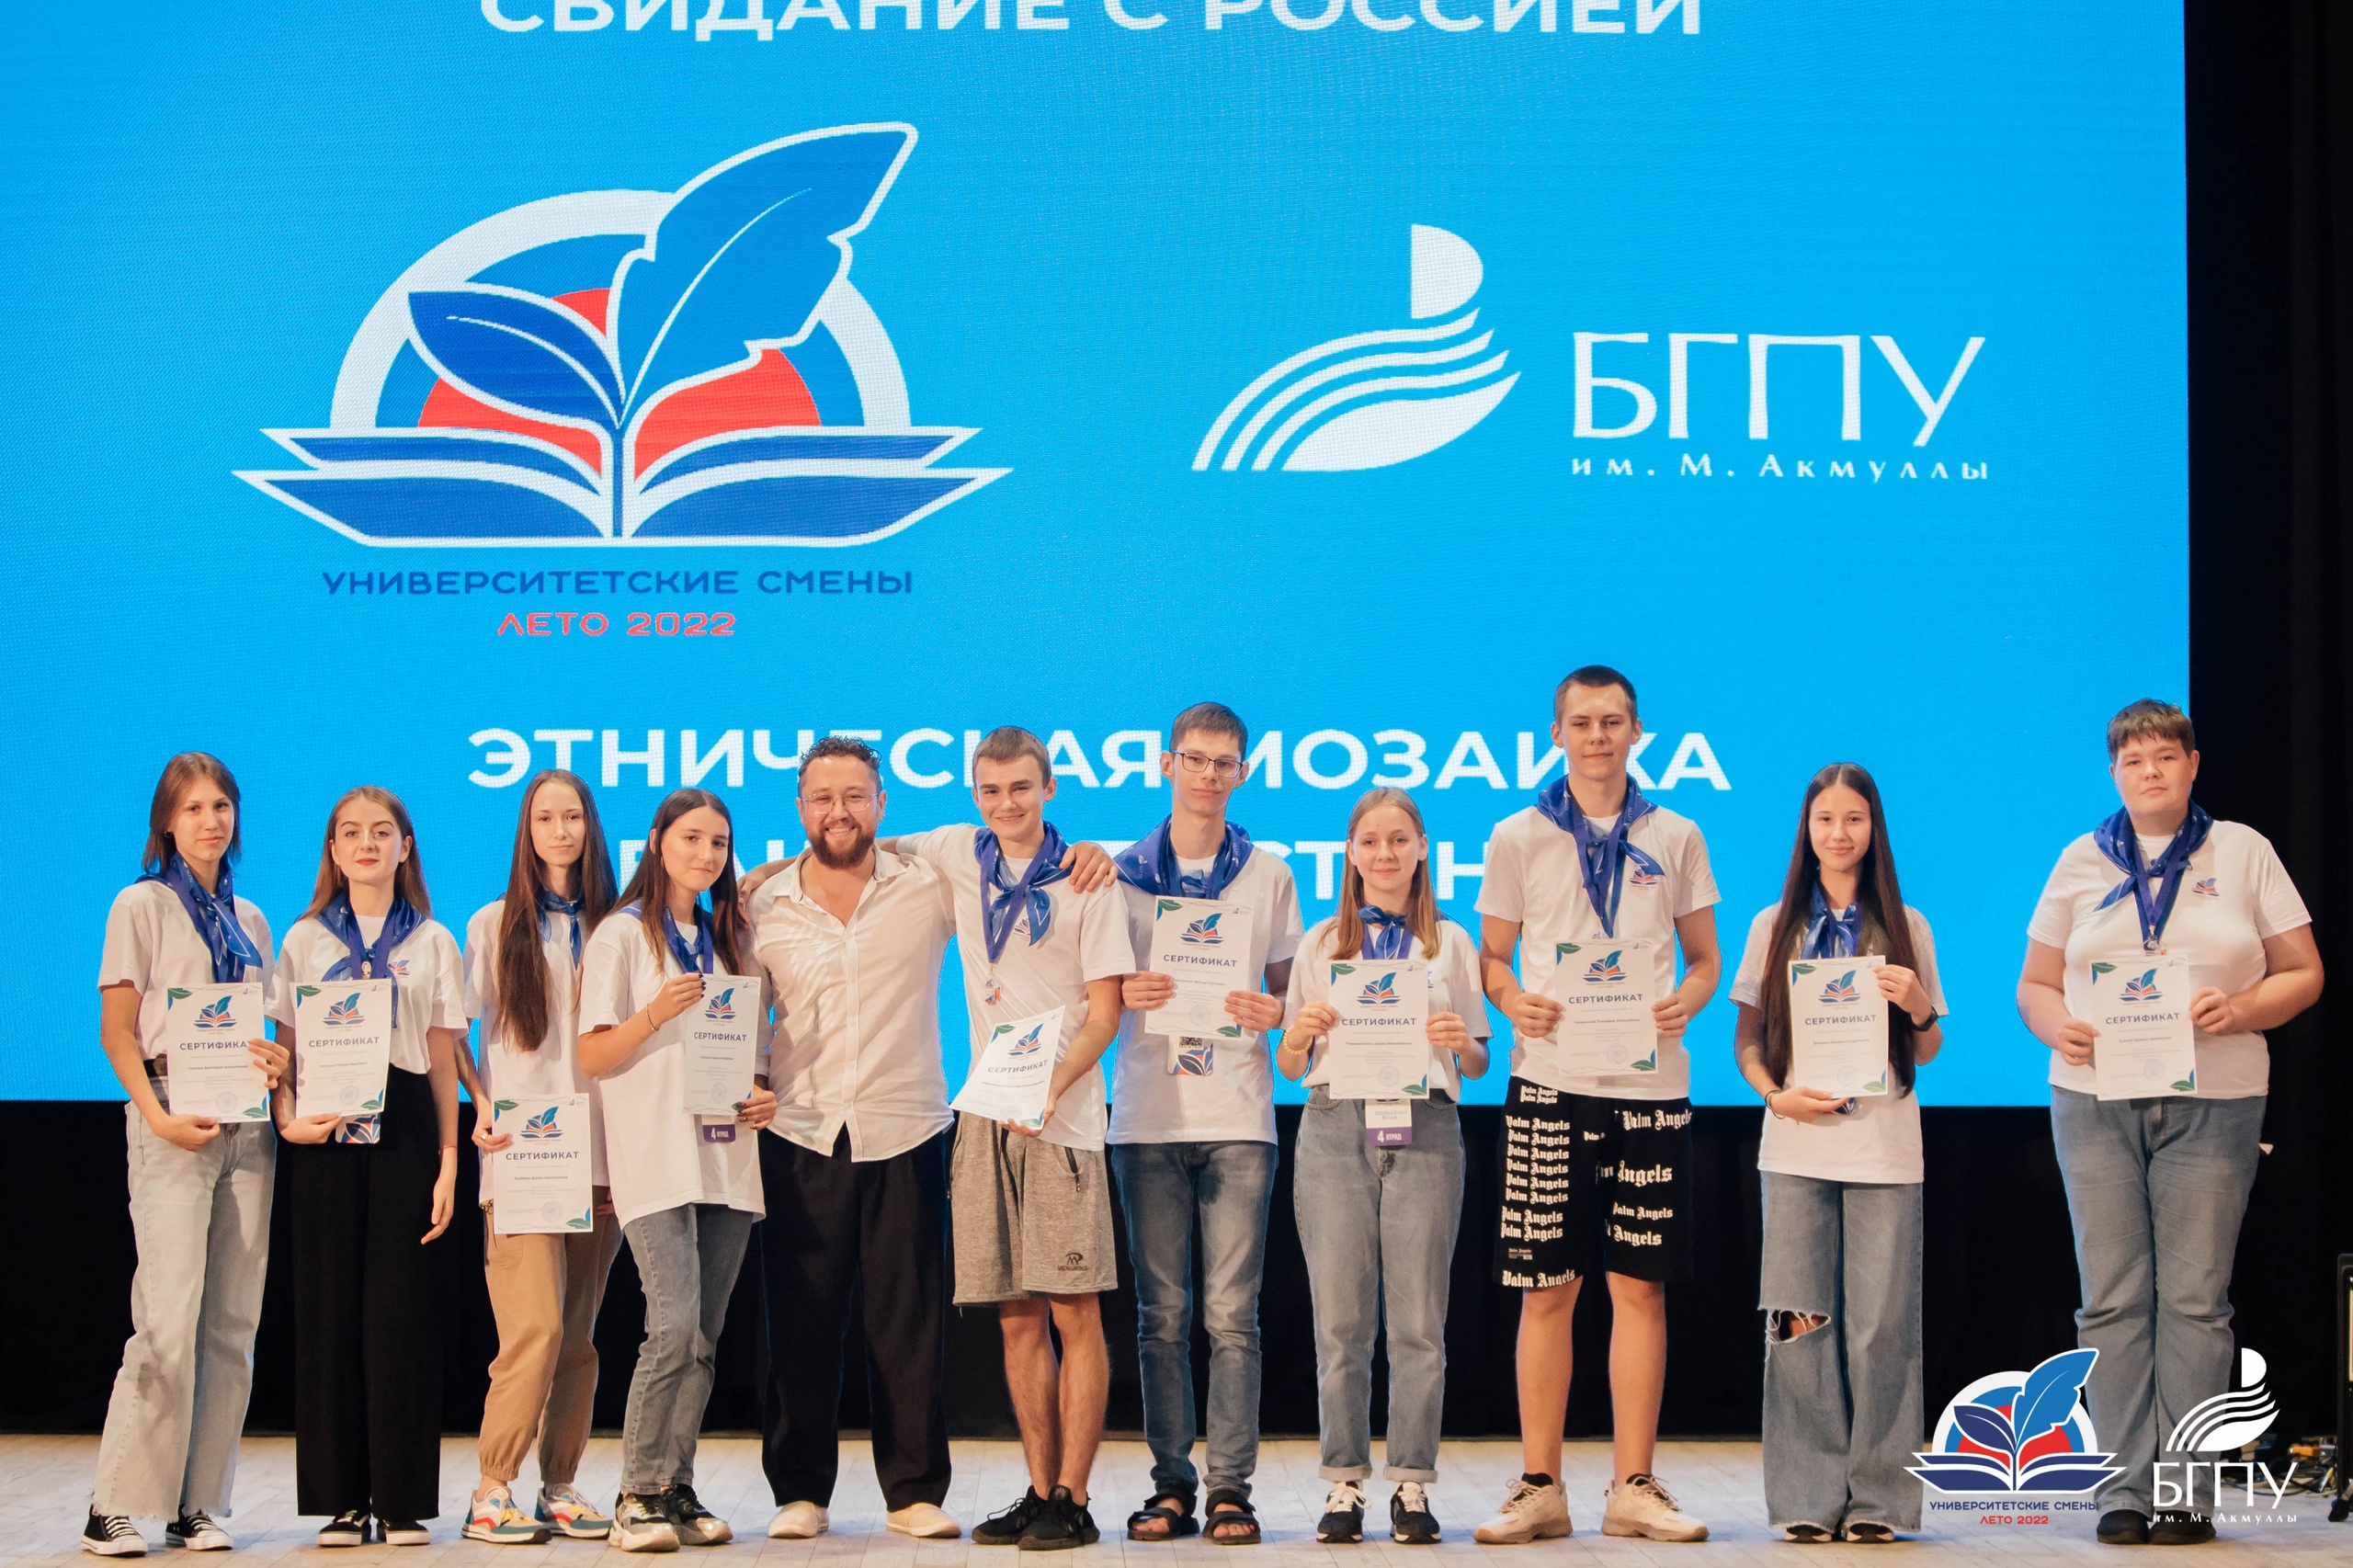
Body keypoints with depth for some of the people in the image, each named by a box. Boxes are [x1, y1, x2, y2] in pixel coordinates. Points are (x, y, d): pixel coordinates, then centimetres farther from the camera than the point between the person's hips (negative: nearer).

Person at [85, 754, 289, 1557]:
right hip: (173, 1119, -6)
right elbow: (117, 1031, -4)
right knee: (169, 1321, -13)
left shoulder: (249, 918, 17)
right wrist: (158, 1118, -16)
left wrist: (276, 1062, -3)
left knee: (231, 1324, 3)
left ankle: (198, 1505, 7)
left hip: (246, 1124, 6)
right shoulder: (142, 905, 1)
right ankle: (116, 1507, -7)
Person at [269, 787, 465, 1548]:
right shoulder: (305, 940, 12)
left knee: (399, 1310, -4)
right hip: (326, 1137, 1)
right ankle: (342, 1499, 5)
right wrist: (289, 1119, -9)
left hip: (404, 1133, -1)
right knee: (328, 1308, -1)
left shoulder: (433, 942, 10)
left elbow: (445, 1060, 8)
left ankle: (401, 1499, 2)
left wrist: (448, 1162, 1)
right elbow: (287, 1050, 10)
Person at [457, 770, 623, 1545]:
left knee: (579, 1333, 4)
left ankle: (560, 1486, 12)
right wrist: (482, 1107, -9)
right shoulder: (495, 924, 6)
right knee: (535, 1325, -13)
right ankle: (491, 1490, -7)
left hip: (597, 1152, 3)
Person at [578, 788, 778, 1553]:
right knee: (673, 1325, -16)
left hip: (727, 1159, 6)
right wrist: (656, 1013, -19)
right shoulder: (623, 935, 1)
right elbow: (593, 1057, -4)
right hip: (656, 1160, -5)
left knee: (704, 1337, 4)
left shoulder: (732, 941, 17)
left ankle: (677, 1490, 10)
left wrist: (763, 1093, 3)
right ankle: (637, 1497, -8)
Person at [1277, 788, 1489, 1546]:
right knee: (1340, 1320, -1)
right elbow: (1290, 1066, 13)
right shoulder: (1320, 944, 13)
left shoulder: (1452, 943, 12)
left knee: (1418, 1321, -2)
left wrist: (1461, 1043, -9)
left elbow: (1476, 1064, 12)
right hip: (1336, 1128, 1)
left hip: (1423, 1128, 0)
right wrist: (1299, 1034, -8)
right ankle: (1345, 1484, 6)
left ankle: (1412, 1485, 4)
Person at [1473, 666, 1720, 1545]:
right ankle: (1540, 1488, 9)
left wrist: (1687, 1000, -7)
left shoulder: (1675, 838, 10)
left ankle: (1634, 1488, 9)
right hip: (1551, 1083, -1)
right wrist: (1514, 1001, -10)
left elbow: (1705, 958, 14)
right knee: (1546, 1290, 1)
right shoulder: (1519, 837, 7)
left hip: (1650, 1084, 1)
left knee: (1641, 1287, 2)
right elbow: (1492, 956, 11)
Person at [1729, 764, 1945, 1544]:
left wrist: (1918, 1008, -9)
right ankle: (1809, 1496, 5)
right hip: (1796, 1146, 0)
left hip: (1884, 1148, 0)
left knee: (1880, 1324, -3)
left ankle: (1876, 1496, 5)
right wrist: (1775, 1093, -7)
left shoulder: (1906, 928, 9)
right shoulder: (1775, 927, 10)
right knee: (1798, 1322, -3)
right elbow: (1746, 1039, 11)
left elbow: (1927, 1051, 12)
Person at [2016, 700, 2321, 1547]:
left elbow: (2301, 974, 6)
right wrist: (2060, 1028, -8)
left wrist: (2240, 1010, -13)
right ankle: (2128, 1490, 2)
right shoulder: (2081, 862, 12)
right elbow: (2035, 984, 14)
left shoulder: (2242, 851, 8)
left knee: (2195, 1299, -4)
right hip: (2095, 1102, 1)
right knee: (2113, 1299, -2)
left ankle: (2186, 1492, 0)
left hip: (2212, 1104, -1)